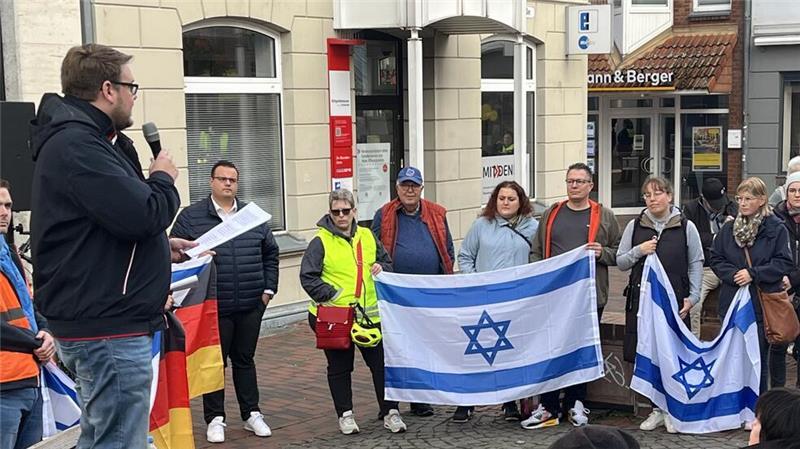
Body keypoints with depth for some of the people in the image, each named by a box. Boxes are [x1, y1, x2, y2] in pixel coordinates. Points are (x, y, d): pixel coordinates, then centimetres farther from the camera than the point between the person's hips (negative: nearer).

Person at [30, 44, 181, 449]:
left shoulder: (76, 140, 18)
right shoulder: (76, 145, -18)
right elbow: (141, 215, -25)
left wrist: (160, 245, 14)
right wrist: (164, 180, -5)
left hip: (97, 324, 11)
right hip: (109, 330, -11)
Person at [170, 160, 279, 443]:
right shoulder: (191, 217, -2)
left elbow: (270, 253, 16)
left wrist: (268, 288, 9)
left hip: (251, 306, 3)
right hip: (213, 307, -3)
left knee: (245, 360, 14)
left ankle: (251, 414, 24)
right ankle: (215, 419, 16)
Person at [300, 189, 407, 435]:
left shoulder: (367, 236, 9)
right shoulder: (321, 242, -6)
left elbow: (387, 261, 21)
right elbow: (308, 277, -10)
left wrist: (381, 268, -2)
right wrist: (331, 295, -18)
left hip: (369, 313, 4)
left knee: (381, 363, 4)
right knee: (339, 367, 9)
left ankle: (390, 412, 14)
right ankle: (345, 415, 22)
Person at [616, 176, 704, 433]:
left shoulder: (686, 227, 2)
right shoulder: (635, 226, 7)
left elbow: (696, 264, 5)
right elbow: (620, 262, 9)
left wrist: (692, 296, -2)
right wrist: (638, 251, -9)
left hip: (675, 301, -2)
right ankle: (658, 409, 16)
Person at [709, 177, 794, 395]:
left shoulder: (776, 229, -5)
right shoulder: (728, 228, 6)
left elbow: (784, 263, -9)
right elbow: (716, 259, 6)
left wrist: (753, 274, -16)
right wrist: (733, 275, -12)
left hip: (762, 305, -3)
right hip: (732, 303, 3)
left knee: (759, 358, 5)